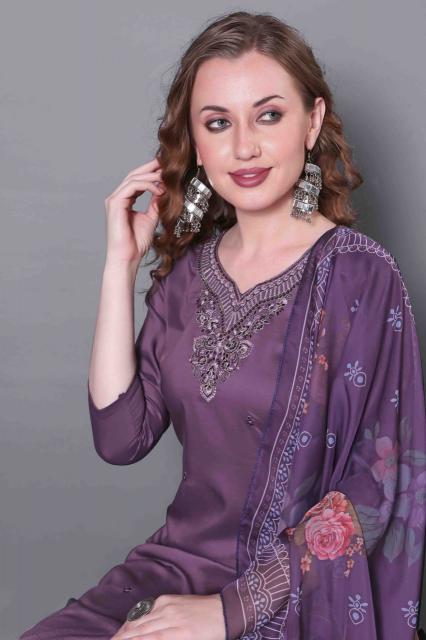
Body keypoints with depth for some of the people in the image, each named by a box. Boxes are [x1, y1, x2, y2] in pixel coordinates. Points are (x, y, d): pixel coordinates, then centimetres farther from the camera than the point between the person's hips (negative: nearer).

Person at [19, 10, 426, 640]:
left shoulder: (360, 275, -11)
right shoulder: (188, 269, 3)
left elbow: (370, 493, -12)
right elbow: (121, 438, -4)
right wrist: (121, 263, -7)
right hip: (178, 560, 5)